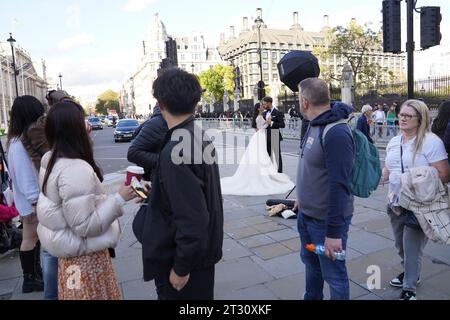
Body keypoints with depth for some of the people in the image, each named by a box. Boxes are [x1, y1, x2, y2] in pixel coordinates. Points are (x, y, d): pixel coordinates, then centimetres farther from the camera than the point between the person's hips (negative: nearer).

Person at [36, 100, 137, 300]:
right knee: (95, 295, 11)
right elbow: (85, 226, -28)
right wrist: (119, 199, -25)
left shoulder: (49, 160, -2)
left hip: (66, 247, 9)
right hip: (83, 253, -8)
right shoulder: (76, 169, -30)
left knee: (73, 292, 26)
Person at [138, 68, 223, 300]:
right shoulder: (201, 138, 1)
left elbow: (191, 219, -28)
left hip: (187, 257, -8)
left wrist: (181, 268, -16)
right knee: (200, 295, 25)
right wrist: (154, 192, 19)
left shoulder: (175, 150, -27)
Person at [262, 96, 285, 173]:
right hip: (266, 137, 7)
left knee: (277, 155, 1)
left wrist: (271, 123, -21)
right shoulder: (264, 114, 12)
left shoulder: (277, 113, -9)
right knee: (267, 155, 13)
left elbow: (283, 125, -15)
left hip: (275, 137, -7)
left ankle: (279, 172, 9)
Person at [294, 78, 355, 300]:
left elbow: (338, 185, -26)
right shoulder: (314, 125, 4)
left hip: (326, 219, -9)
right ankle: (311, 297, 48)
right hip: (306, 214, 9)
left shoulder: (336, 133, -25)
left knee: (334, 275, 10)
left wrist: (334, 232, -24)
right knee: (310, 261, 26)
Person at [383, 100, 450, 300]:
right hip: (396, 204, 7)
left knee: (412, 248, 3)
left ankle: (409, 288, 22)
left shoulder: (430, 142, -13)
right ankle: (409, 273, 45)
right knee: (401, 246, 21)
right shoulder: (394, 142, 8)